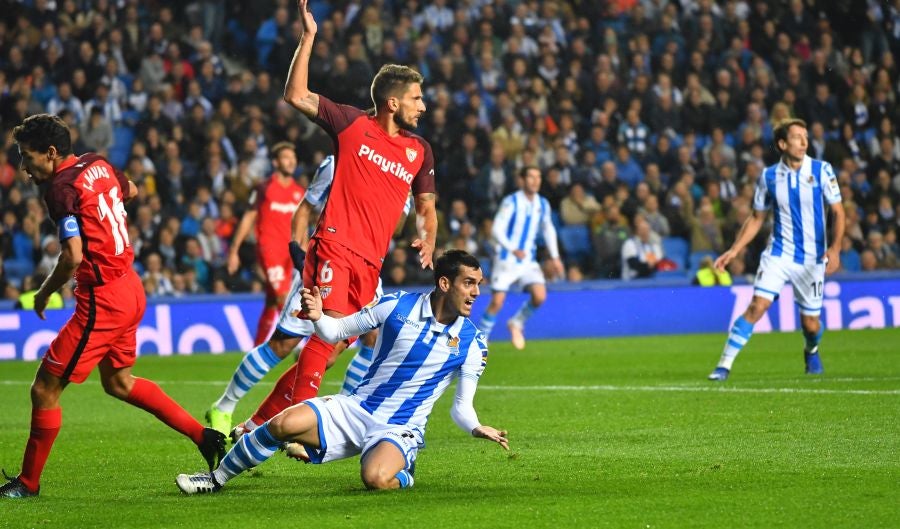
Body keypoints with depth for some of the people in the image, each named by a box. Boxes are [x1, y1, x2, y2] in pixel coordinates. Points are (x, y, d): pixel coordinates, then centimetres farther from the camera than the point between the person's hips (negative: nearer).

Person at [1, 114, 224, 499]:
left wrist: (44, 293, -12)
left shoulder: (61, 187, -19)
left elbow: (73, 256, -27)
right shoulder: (97, 164, 6)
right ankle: (203, 436, 27)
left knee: (44, 390, -1)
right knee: (119, 383, 27)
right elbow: (131, 191, 28)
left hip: (102, 301, -9)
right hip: (131, 290, 9)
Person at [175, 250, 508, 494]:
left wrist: (478, 429, -19)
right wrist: (317, 318, -15)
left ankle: (403, 475, 2)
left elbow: (462, 407, 3)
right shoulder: (398, 305, -3)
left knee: (375, 479, -36)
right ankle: (215, 479, -1)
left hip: (400, 430, -2)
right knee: (284, 423, -22)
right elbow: (338, 331, 7)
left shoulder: (472, 343, -4)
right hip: (354, 409, 2)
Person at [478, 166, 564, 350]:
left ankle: (517, 323, 14)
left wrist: (555, 257, 14)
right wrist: (513, 250, -31)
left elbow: (548, 230, 20)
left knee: (540, 296, -13)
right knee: (497, 302, -9)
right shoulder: (511, 202, -12)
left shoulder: (542, 204, 5)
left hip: (528, 261, 4)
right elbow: (497, 230, -17)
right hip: (506, 260, -4)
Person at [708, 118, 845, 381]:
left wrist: (835, 247, -17)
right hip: (778, 253, 0)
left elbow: (838, 212, -3)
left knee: (810, 323, 5)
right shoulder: (769, 176, 0)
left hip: (812, 258, 0)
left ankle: (812, 351, 42)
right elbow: (757, 218, 11)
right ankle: (724, 364, -15)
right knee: (757, 306, -18)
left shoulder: (822, 170, -5)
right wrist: (734, 250, 3)